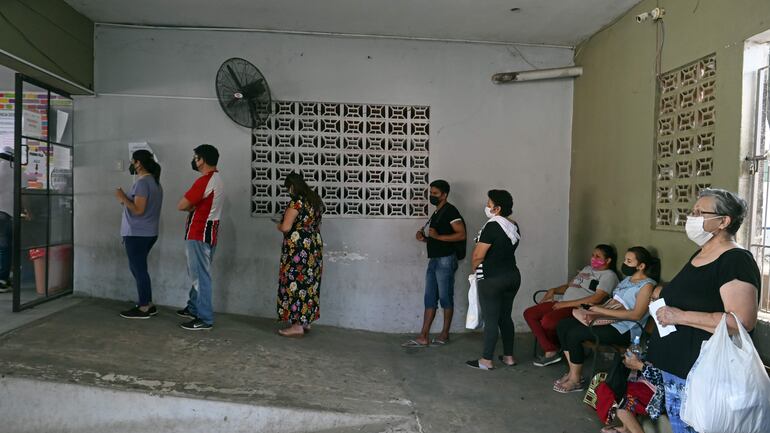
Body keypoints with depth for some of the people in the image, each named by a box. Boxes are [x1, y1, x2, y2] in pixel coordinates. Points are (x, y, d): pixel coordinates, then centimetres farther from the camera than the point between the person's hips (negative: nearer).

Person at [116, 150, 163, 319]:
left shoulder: (142, 182, -16)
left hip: (137, 234, -10)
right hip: (147, 233, 10)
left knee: (139, 269, -2)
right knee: (138, 268, 17)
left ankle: (143, 308, 6)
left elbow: (138, 210, -22)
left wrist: (123, 197, -11)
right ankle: (148, 304, 21)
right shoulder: (154, 181, 14)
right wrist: (126, 201, 19)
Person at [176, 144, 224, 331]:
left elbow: (181, 205, -16)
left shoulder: (204, 181, -20)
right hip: (208, 233, 10)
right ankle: (193, 308, 33)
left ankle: (205, 319, 0)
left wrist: (191, 207, 4)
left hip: (199, 234, -10)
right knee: (198, 273, 20)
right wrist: (194, 207, -1)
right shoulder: (216, 179, 14)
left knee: (200, 276, -5)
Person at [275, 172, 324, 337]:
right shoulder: (315, 200, 12)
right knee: (309, 283, 13)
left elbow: (286, 227, -18)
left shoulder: (296, 201, -14)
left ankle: (297, 325, 2)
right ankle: (306, 322, 20)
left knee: (295, 283, -2)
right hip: (315, 246, 9)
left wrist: (279, 226, 3)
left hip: (298, 248, -9)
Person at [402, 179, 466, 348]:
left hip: (446, 260, -9)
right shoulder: (437, 213, 19)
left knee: (445, 298, 1)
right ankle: (423, 337, 7)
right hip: (434, 260, 9)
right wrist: (424, 237, 6)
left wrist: (438, 236, -22)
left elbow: (461, 234, -18)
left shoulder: (450, 211, -9)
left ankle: (445, 334, 13)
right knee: (429, 299, 6)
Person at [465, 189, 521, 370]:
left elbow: (478, 256, -19)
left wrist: (474, 267, 1)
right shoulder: (514, 226, 6)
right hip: (512, 276, 8)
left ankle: (486, 360, 8)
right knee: (505, 316, 16)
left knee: (491, 320, -1)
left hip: (492, 280, -8)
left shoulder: (492, 226, -19)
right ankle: (509, 356, 24)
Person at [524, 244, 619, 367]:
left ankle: (553, 349, 0)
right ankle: (550, 351, -13)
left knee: (547, 321, -31)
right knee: (529, 313, -9)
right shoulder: (587, 268, 26)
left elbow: (597, 298, -17)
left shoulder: (609, 275, -2)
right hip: (563, 304, 9)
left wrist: (567, 304, -20)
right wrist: (553, 290, 10)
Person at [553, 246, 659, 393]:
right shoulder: (627, 279, 19)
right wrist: (595, 312, -5)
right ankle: (573, 371, -1)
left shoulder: (647, 285, -9)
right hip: (608, 319, 9)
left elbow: (636, 315, -20)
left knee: (574, 333, -24)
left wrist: (602, 311, -19)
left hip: (625, 329, -9)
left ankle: (576, 380, -8)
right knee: (563, 325, -6)